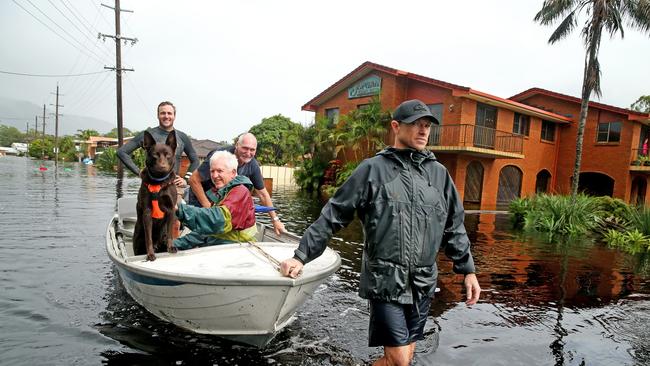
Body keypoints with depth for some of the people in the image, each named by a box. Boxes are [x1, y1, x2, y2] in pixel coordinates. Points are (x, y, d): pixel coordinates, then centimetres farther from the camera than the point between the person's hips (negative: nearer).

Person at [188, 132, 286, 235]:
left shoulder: (252, 164, -14)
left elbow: (262, 193, -3)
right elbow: (194, 180, -24)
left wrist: (275, 220, -4)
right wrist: (208, 207, -24)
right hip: (201, 201, -4)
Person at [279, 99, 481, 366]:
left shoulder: (439, 173, 9)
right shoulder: (373, 169, -4)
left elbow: (454, 227, 15)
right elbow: (332, 217, -4)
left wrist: (467, 270, 10)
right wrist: (301, 256, -7)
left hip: (422, 284, 5)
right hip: (384, 282, -5)